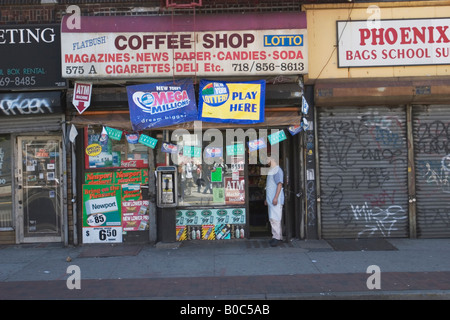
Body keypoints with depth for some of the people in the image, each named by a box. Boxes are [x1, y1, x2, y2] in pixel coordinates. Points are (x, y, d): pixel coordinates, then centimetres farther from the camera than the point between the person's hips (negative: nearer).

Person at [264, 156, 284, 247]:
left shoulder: (277, 170, -8)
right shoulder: (271, 171, 21)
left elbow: (280, 184, -17)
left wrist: (276, 197, -23)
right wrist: (267, 199, 24)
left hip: (276, 199, -10)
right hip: (271, 199, 10)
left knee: (275, 218, -14)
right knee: (272, 218, 10)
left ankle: (277, 237, -13)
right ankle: (279, 237, 15)